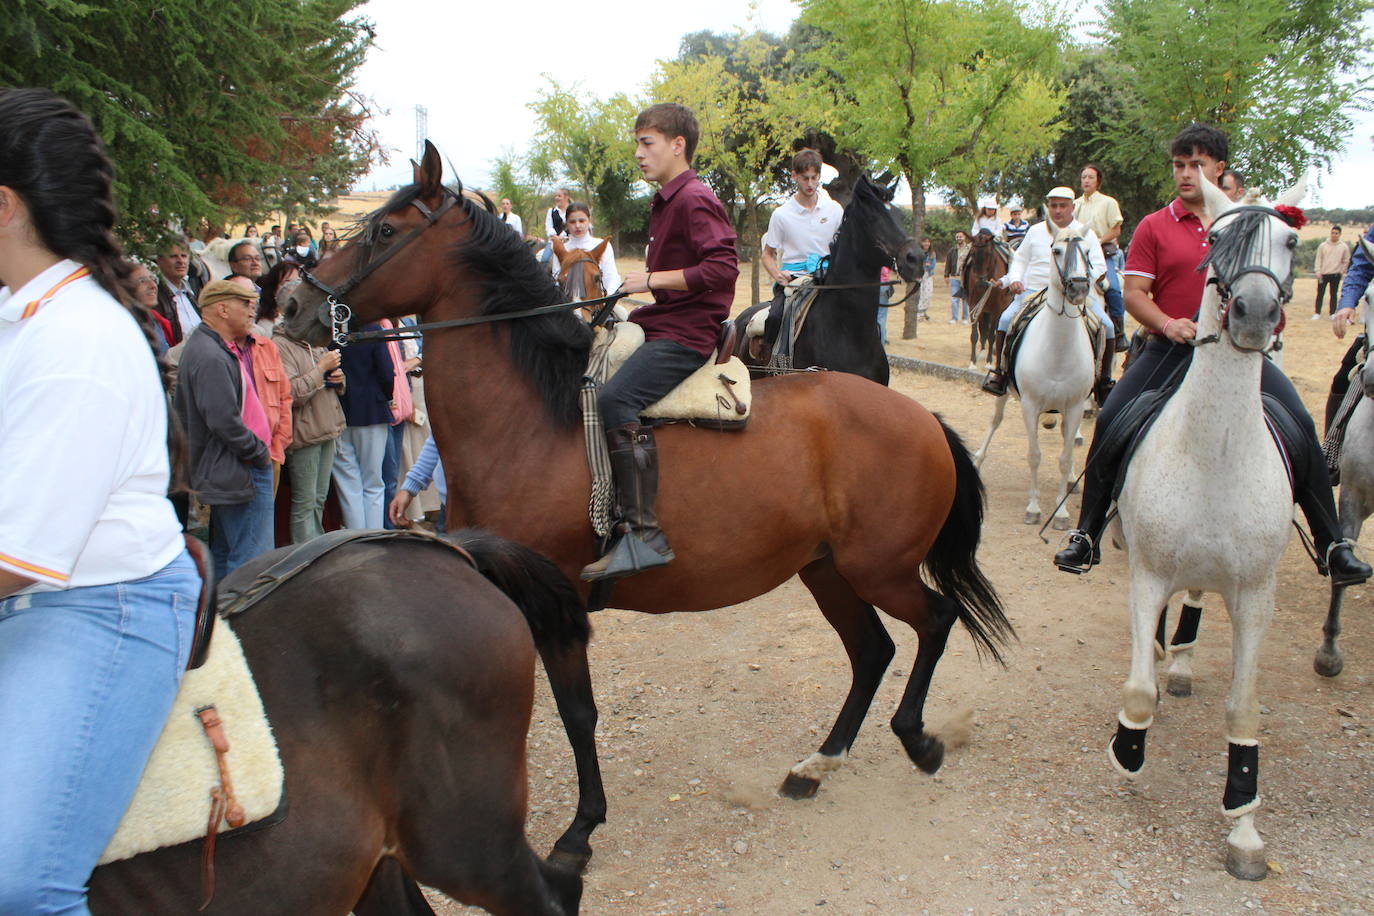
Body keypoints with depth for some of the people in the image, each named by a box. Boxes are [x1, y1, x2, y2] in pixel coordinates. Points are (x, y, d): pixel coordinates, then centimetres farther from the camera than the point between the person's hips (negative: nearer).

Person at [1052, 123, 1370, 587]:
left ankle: (1332, 546, -1)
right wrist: (1168, 323, -20)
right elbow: (1134, 293, -2)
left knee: (1300, 426, -13)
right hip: (1170, 349, -1)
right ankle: (1086, 537, -1)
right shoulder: (1154, 227, 4)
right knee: (1110, 421, -16)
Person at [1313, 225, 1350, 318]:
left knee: (1334, 295, 7)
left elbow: (1346, 261, 7)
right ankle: (1317, 313, 6)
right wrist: (1318, 272, -7)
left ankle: (1333, 313, 13)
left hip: (1336, 274, 0)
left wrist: (1341, 272, -1)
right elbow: (1318, 259, 1)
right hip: (1323, 274, 0)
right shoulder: (1323, 245, 1)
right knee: (1320, 294, 0)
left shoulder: (1344, 247, 0)